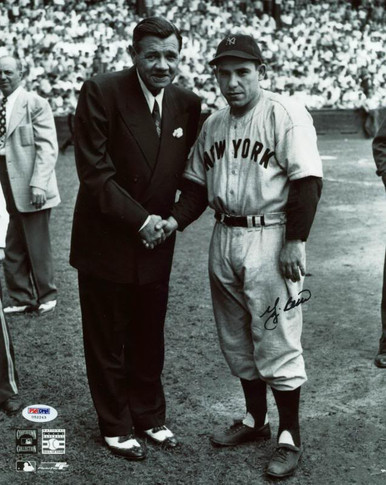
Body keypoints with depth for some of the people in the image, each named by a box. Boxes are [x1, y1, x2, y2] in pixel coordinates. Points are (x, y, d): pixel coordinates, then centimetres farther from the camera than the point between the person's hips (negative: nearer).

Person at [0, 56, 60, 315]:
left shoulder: (35, 103, -7)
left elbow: (47, 147, -12)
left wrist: (38, 184, -20)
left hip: (30, 188, -7)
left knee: (38, 247, 3)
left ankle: (46, 296, 20)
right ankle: (22, 299, 24)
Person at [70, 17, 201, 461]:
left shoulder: (188, 105, 0)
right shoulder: (101, 93, -14)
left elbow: (189, 174, 7)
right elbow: (93, 170, -16)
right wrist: (138, 219, -18)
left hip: (155, 244, 4)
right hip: (106, 242, -4)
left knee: (149, 340, 18)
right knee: (107, 344, 10)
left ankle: (149, 416, 37)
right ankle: (116, 427, 29)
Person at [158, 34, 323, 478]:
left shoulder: (285, 114, -9)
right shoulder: (212, 124, 12)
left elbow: (307, 181, -14)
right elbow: (198, 185, 14)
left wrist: (295, 241, -18)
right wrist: (176, 220, -3)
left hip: (270, 240, -7)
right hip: (224, 238, 7)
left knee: (276, 342, -1)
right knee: (236, 341, 16)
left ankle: (289, 437, 15)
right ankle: (255, 420, 34)